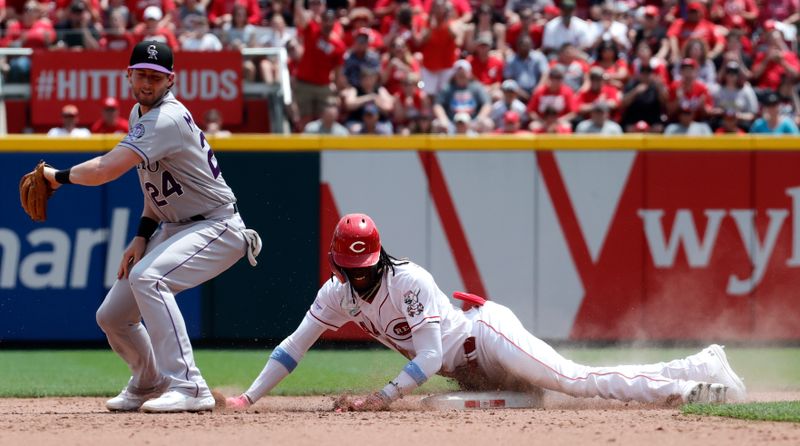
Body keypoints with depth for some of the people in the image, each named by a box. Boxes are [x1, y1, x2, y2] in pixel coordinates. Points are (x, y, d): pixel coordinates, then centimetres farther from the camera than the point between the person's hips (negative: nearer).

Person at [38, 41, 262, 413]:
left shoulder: (167, 120, -25)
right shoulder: (139, 114, 7)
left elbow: (106, 170, -34)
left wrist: (58, 176, -16)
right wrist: (142, 236, 5)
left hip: (217, 228, -9)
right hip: (172, 228, 9)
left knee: (146, 277, -35)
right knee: (111, 316, 7)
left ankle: (188, 386, -36)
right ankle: (147, 385, 36)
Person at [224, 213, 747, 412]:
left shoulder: (409, 281, -25)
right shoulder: (337, 294, -3)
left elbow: (430, 356, -27)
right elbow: (293, 347, 0)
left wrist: (383, 398, -34)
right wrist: (249, 397, -9)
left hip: (484, 336, -8)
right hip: (469, 371, 8)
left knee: (574, 379, -21)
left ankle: (699, 374, -17)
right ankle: (693, 374, 11)